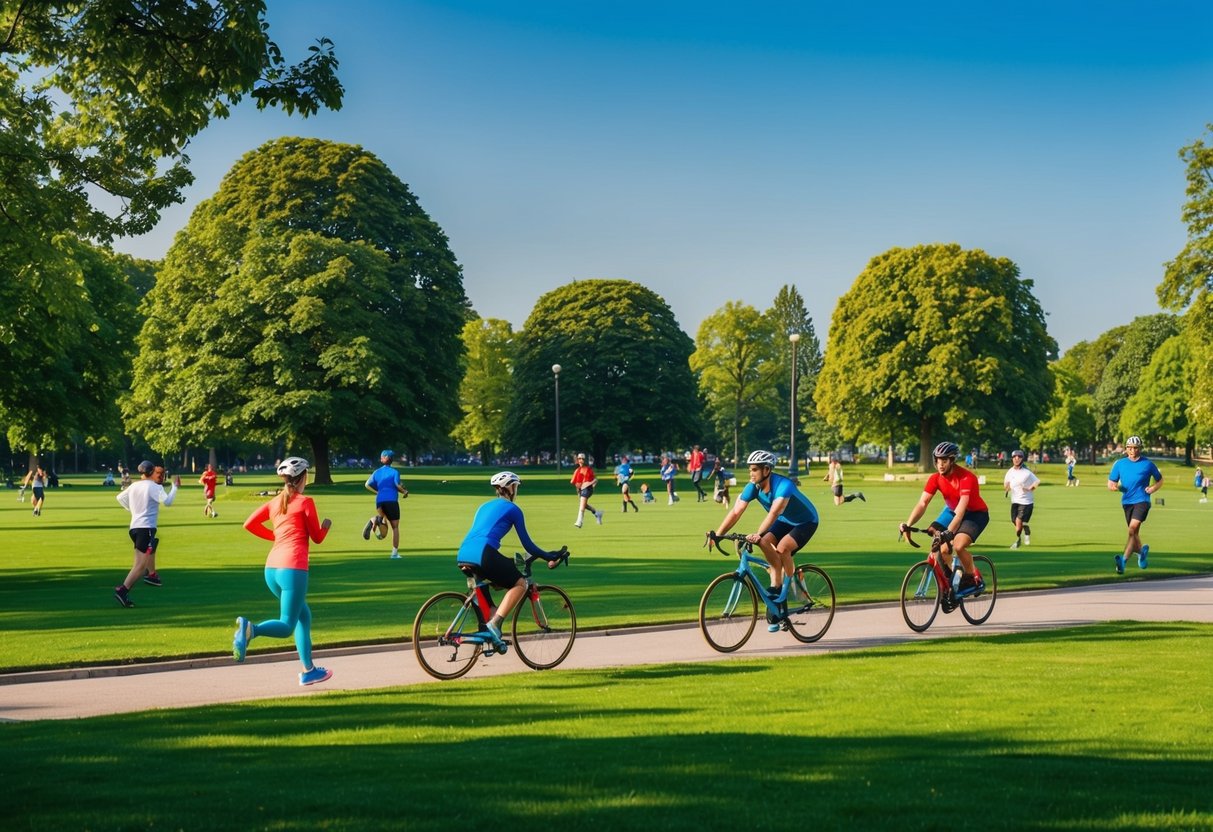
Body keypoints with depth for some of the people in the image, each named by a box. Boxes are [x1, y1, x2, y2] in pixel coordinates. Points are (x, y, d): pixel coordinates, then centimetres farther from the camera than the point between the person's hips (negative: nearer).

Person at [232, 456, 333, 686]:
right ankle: (250, 629, -33)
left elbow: (249, 524, 9)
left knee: (304, 616, 22)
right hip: (293, 568, -7)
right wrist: (326, 525, 23)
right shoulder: (305, 502, -2)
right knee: (286, 626, -6)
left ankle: (309, 670, 22)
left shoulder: (275, 502, 15)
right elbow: (317, 537, 2)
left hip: (271, 568, 7)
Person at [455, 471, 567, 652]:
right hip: (483, 554, -8)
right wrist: (548, 556, 22)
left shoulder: (485, 506, 30)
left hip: (462, 555, 8)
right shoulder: (512, 509, 9)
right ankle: (494, 624, -10)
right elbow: (526, 543, 10)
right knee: (520, 583, 5)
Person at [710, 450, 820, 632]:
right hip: (784, 521, 6)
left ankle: (788, 584, -4)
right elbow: (735, 512, -19)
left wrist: (758, 533, -60)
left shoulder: (783, 485, -34)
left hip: (805, 522, -6)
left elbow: (774, 512, -48)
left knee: (782, 548, -30)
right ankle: (776, 586, -10)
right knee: (764, 542, -22)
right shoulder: (753, 487, -15)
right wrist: (717, 534, -29)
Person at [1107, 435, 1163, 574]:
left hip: (1142, 501, -4)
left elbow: (1159, 480, 14)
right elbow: (1111, 483, 8)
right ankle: (1141, 551, 44)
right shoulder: (1119, 464, 6)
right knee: (1133, 532, 13)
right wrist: (1114, 486, -16)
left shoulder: (1148, 464, 1)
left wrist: (1153, 488, -6)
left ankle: (1124, 560, -31)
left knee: (1133, 528, -21)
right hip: (1127, 501, 4)